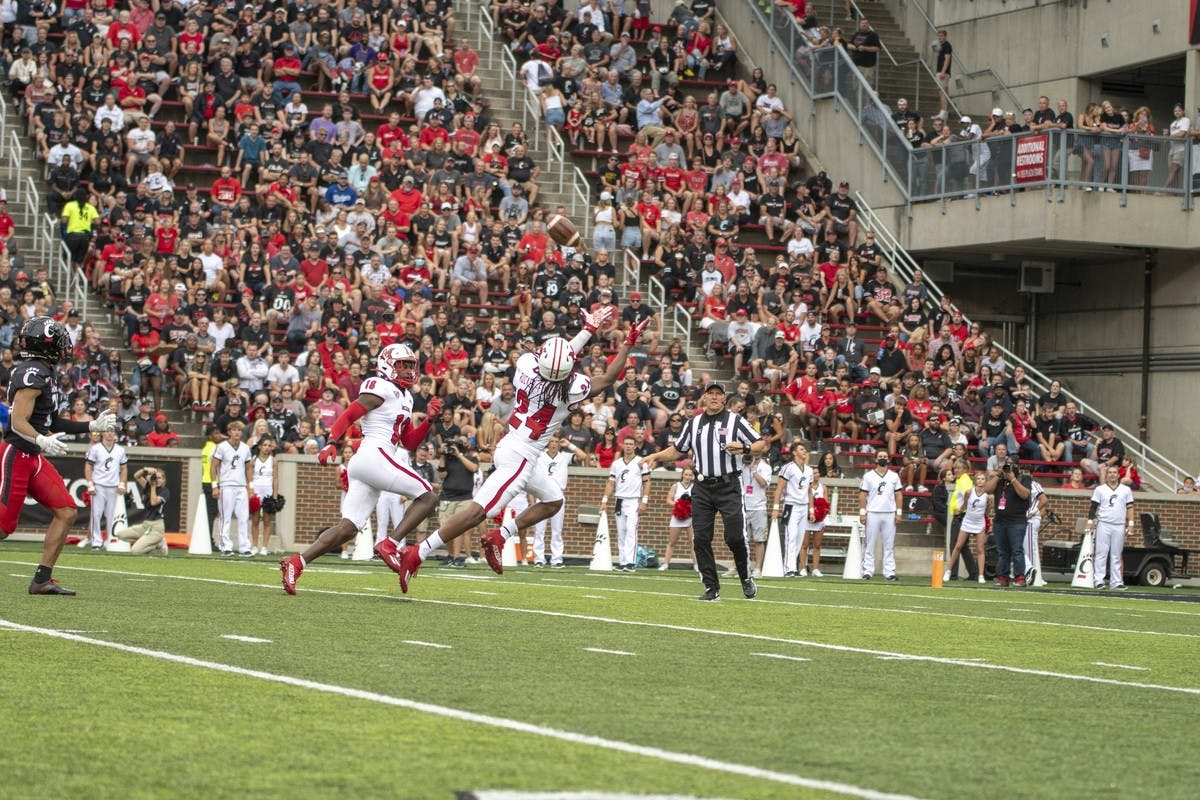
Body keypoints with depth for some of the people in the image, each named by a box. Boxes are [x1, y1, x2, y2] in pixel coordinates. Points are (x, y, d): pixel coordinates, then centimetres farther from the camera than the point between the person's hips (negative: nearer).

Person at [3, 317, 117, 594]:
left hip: (34, 458, 10)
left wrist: (92, 426, 22)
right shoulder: (33, 375, -17)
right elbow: (19, 423, -22)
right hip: (16, 456, -10)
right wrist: (42, 441, -39)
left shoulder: (45, 374, 13)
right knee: (4, 526, -7)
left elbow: (51, 423, 21)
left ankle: (42, 580, 5)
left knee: (66, 512, 2)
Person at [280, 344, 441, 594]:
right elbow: (347, 417, -9)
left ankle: (296, 562, -4)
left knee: (349, 527, 3)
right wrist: (332, 443, -23)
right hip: (373, 456, -9)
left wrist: (429, 420, 13)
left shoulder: (404, 398, 25)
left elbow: (410, 443, 26)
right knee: (427, 496, -8)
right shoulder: (381, 389, -3)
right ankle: (390, 544, -16)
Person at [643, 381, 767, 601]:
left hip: (728, 487, -4)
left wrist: (744, 448, -22)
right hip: (702, 488, 4)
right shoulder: (694, 423, 13)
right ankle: (712, 588, 5)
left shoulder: (735, 421, 1)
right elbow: (677, 450, 22)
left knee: (735, 537, -10)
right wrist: (656, 456, 6)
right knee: (701, 539, -2)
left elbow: (762, 445, -2)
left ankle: (745, 577, 14)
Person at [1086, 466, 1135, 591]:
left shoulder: (1126, 490, 11)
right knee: (1101, 553, -6)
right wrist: (1090, 522, -5)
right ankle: (1099, 580, -6)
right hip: (1103, 524, -2)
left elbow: (1130, 508, 10)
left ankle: (1116, 582, 5)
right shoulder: (1100, 489, 7)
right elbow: (1094, 507, 5)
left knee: (1116, 555, 4)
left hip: (1119, 525, 2)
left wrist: (1130, 523, 1)